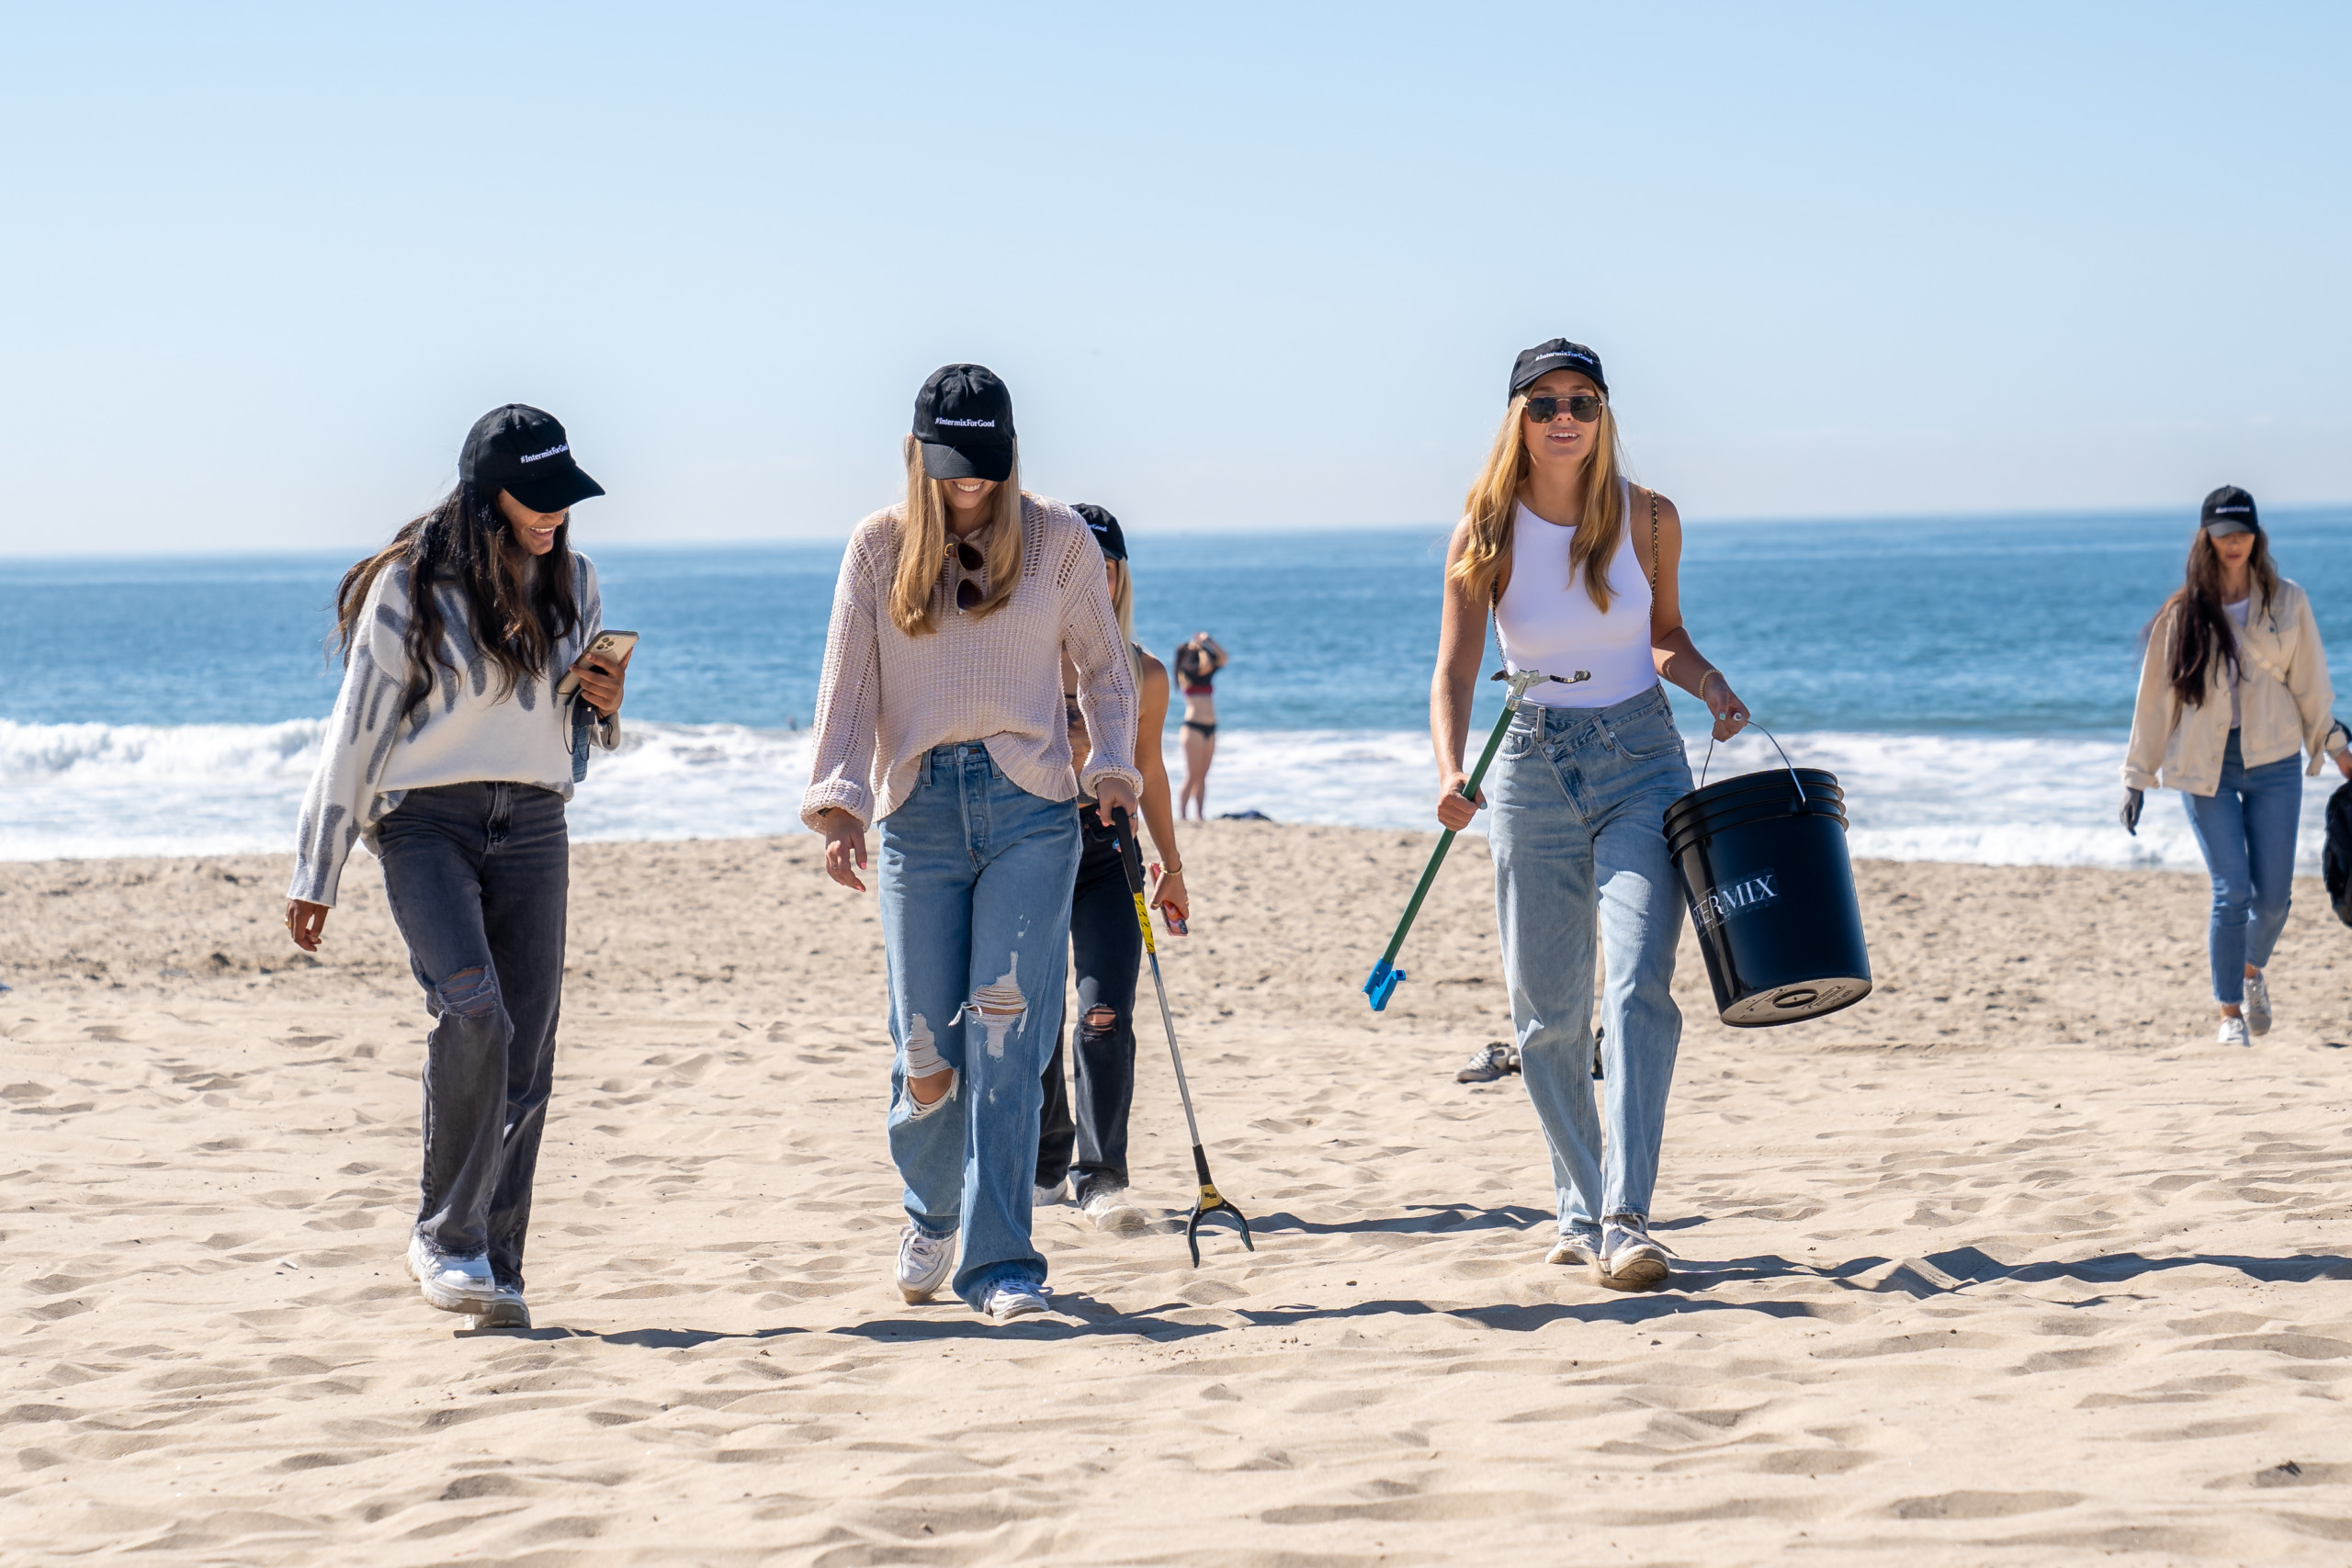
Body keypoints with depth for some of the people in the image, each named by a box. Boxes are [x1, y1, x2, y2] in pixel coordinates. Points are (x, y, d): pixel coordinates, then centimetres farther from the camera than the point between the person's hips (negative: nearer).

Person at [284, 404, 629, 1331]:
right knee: (474, 1013, -23)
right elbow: (357, 731, 0)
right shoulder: (411, 588, -3)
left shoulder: (572, 584, 12)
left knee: (527, 1056, -1)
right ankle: (444, 1237, -10)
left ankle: (495, 1267, 7)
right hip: (427, 820, -5)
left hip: (532, 829, 5)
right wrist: (316, 877, 0)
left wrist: (606, 706, -2)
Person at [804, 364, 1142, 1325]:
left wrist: (1113, 763, -2)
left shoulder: (1058, 540, 7)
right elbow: (848, 684, 5)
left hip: (1030, 810, -1)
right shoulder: (879, 548, 8)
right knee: (926, 1054, 0)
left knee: (1007, 1041, -12)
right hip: (921, 809, 1)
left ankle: (999, 1260, -11)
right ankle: (931, 1217, 29)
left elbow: (1102, 666, 15)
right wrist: (839, 802, -8)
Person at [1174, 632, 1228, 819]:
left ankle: (1200, 815, 7)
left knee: (1202, 776, 6)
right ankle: (1182, 814, -8)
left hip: (1209, 727, 7)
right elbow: (1206, 665, -20)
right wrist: (1200, 647, -5)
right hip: (1194, 726, -7)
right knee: (1192, 775, -9)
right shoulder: (1187, 672, -5)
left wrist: (1208, 641, 7)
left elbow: (1222, 658, 11)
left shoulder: (1206, 674, 16)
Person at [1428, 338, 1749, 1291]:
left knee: (1637, 989, -17)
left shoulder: (1649, 519, -2)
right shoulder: (1487, 533, -6)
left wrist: (1708, 682, -6)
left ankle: (1626, 1220, -22)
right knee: (1546, 1016, 6)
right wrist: (1451, 775, -29)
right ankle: (1581, 1210, 22)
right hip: (1534, 767, 1)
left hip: (1641, 759, -1)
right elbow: (1453, 676, -11)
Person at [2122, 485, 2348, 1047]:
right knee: (2231, 892, -9)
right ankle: (2231, 1015, 3)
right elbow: (2155, 696, 5)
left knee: (2273, 895, 1)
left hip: (2274, 762, 1)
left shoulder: (2287, 603, 3)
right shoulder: (2181, 614, 1)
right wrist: (2136, 778, 6)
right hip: (2206, 766, -1)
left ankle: (2251, 970, 33)